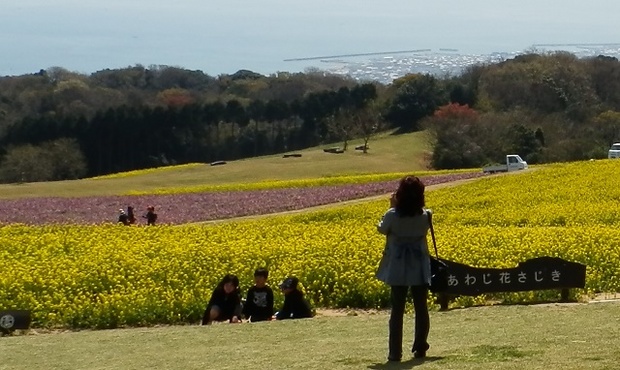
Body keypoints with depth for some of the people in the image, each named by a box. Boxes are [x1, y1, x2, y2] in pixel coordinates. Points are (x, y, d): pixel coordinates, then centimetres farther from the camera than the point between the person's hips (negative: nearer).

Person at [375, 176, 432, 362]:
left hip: (398, 268, -2)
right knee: (421, 308, 11)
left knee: (397, 310, 3)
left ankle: (395, 352, 1)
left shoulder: (393, 215, -16)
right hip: (419, 268, 2)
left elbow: (382, 229, 3)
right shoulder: (425, 216, -9)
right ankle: (420, 348, 14)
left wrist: (391, 209, 8)